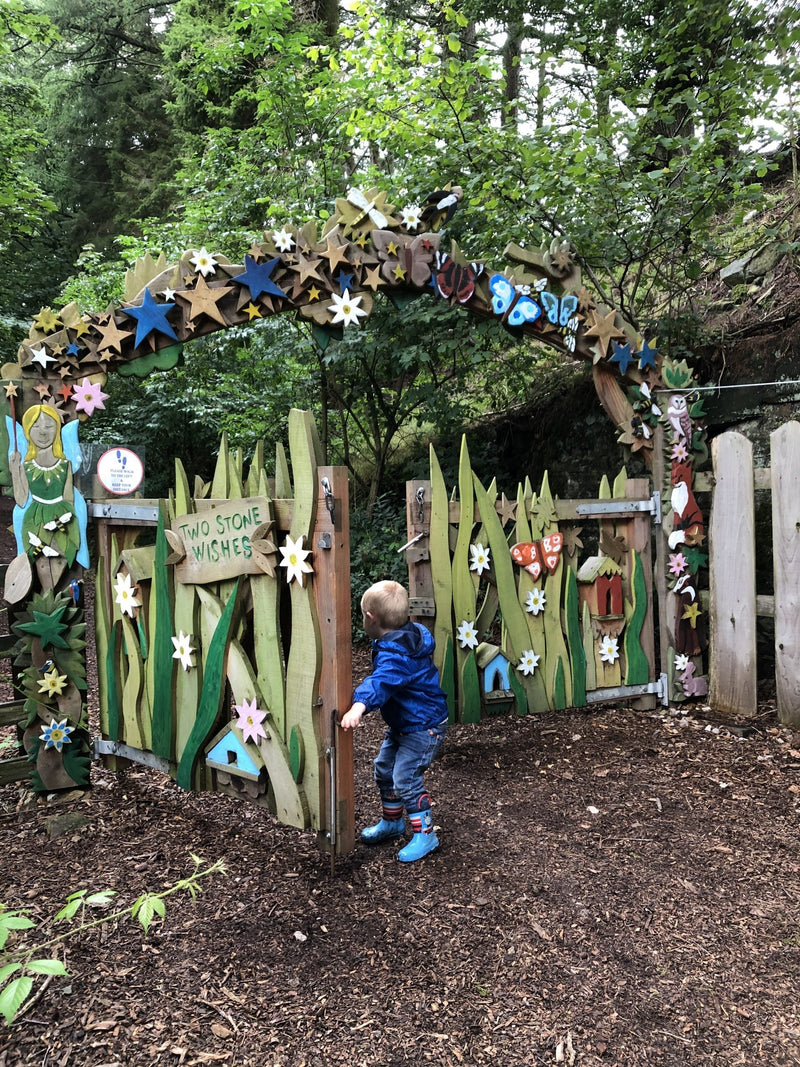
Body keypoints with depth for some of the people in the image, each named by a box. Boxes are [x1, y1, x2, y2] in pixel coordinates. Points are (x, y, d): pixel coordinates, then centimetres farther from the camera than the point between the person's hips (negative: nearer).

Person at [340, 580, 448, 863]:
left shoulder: (396, 654, -31)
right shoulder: (409, 636, 1)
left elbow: (381, 682, -49)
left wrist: (359, 706, -63)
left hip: (423, 726, -11)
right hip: (401, 724, 11)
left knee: (406, 778, -10)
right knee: (384, 769, 18)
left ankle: (425, 834, 6)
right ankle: (392, 822, 35)